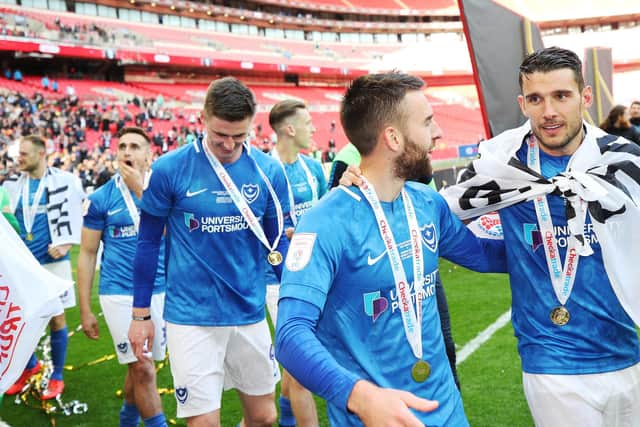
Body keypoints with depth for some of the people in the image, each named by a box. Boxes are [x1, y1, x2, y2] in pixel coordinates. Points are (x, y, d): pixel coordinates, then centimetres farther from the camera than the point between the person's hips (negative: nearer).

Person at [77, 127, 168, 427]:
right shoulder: (100, 199, -4)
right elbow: (87, 255, 0)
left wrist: (140, 189, -21)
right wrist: (85, 311, -1)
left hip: (160, 291, 3)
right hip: (120, 293, -3)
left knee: (139, 367, 16)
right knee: (143, 370, -6)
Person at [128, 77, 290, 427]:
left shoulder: (269, 171, -3)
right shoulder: (169, 169, -10)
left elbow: (277, 243, 8)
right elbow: (148, 243, 0)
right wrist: (141, 314, 3)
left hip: (250, 314, 3)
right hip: (191, 316, -3)